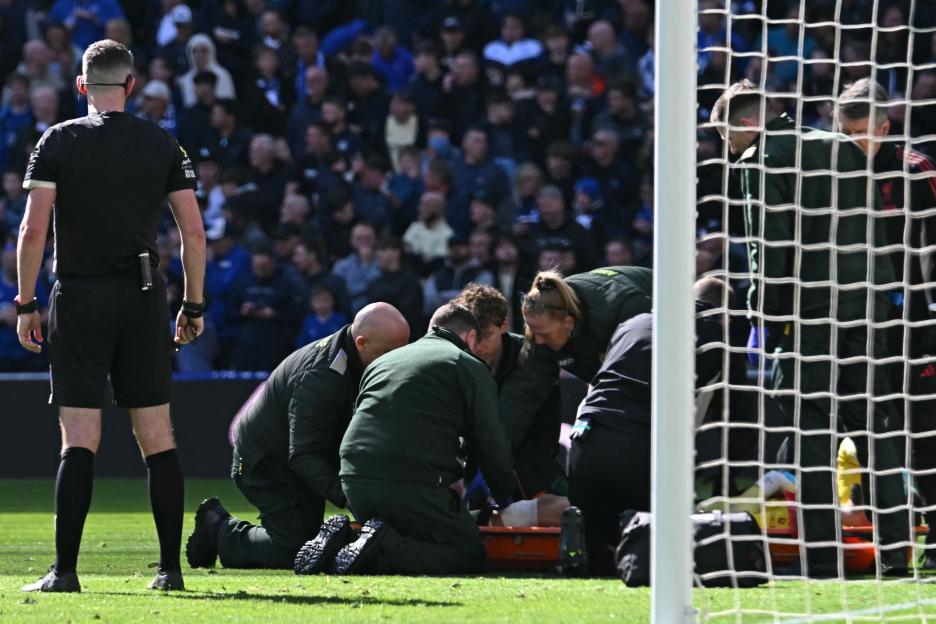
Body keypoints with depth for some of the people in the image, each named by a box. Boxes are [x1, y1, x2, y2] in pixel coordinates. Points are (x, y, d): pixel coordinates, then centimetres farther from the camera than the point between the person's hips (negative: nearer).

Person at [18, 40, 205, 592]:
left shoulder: (58, 142, -1)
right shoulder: (163, 145, 5)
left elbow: (34, 229, -7)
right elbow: (194, 232, 3)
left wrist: (26, 304, 0)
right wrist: (194, 305, 11)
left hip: (79, 298, -2)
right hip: (144, 298, 2)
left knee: (79, 441, -4)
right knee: (158, 437, 5)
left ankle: (65, 570, -9)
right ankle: (171, 567, 3)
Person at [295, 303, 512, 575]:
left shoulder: (383, 361, 27)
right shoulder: (470, 367, 8)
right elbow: (492, 448, 7)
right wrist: (504, 500, 24)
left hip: (354, 480, 7)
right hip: (415, 485, -7)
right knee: (469, 554, 4)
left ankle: (340, 541, -3)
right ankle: (383, 546, -19)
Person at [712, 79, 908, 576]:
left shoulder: (762, 161, -4)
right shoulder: (844, 150, 16)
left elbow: (768, 246, -11)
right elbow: (873, 230, 16)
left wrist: (764, 316, -6)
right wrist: (876, 291, 18)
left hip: (810, 313, -6)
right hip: (865, 309, 6)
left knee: (811, 434, -3)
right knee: (874, 428, 9)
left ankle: (820, 560, -6)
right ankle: (896, 550, 4)